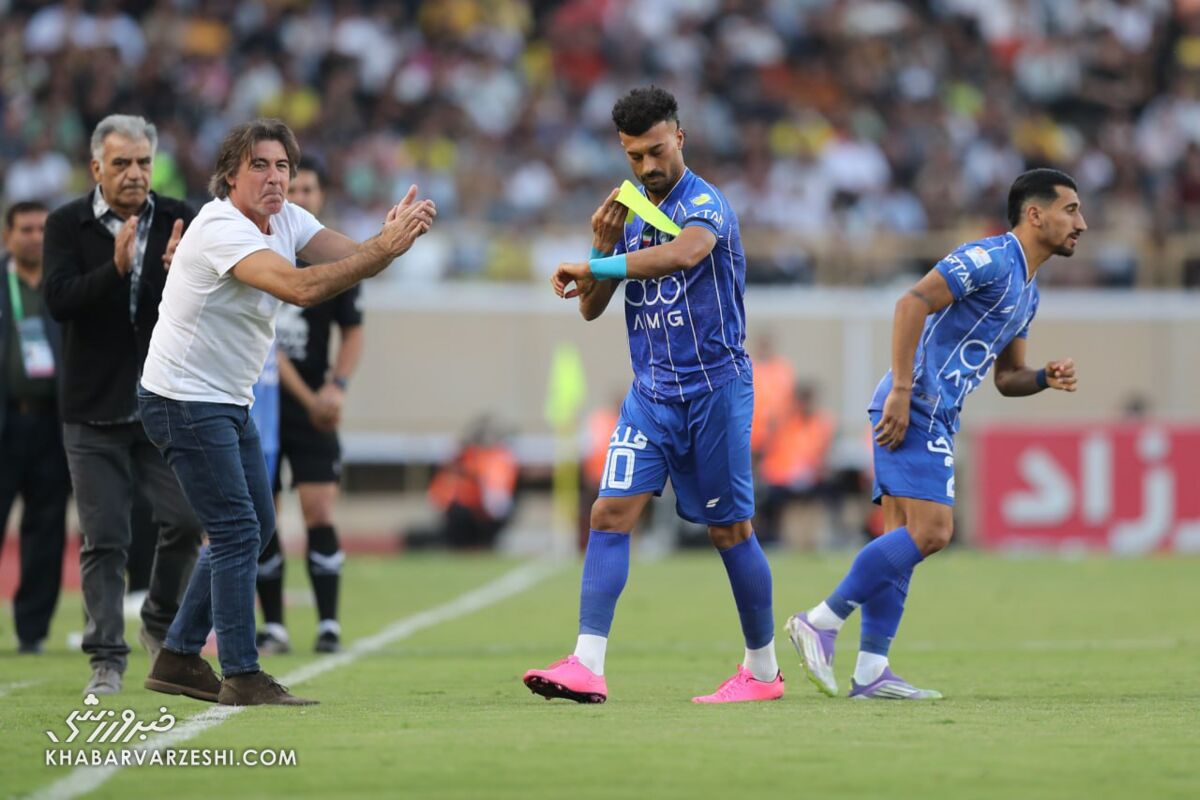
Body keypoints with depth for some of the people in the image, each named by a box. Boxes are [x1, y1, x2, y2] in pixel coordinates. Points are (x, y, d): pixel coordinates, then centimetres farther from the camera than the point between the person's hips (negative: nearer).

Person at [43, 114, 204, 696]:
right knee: (103, 539, -1)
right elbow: (59, 300, -14)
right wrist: (115, 269, -29)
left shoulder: (178, 221, 2)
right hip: (94, 410, -1)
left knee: (186, 519, -5)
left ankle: (161, 623, 21)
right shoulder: (67, 225, -1)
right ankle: (106, 659, 4)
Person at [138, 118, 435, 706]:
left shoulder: (285, 220, 5)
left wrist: (395, 235, -27)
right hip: (184, 399, -10)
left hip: (230, 402, 10)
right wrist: (385, 248, -37)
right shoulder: (222, 229, -23)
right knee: (237, 531, -12)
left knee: (256, 527, 13)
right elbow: (300, 287, -37)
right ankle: (241, 676, -9)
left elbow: (355, 259, -6)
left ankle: (178, 659, 20)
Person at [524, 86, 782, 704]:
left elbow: (685, 253, -35)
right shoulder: (630, 216, 12)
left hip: (715, 387, -6)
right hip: (651, 391, 6)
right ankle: (587, 665, -16)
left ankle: (763, 669, 19)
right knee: (611, 514, -10)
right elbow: (591, 309, 12)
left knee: (729, 530, 3)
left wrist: (594, 266, -32)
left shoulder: (704, 202, -11)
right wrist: (601, 245, -6)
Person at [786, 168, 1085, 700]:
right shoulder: (991, 258, -10)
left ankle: (870, 671, 3)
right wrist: (901, 390, -24)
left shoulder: (1027, 289, 21)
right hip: (915, 410, -10)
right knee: (931, 531, -17)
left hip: (933, 416, 10)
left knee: (902, 540, 5)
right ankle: (820, 623, -13)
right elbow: (912, 302, -19)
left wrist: (1046, 378, 4)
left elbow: (1007, 376, 27)